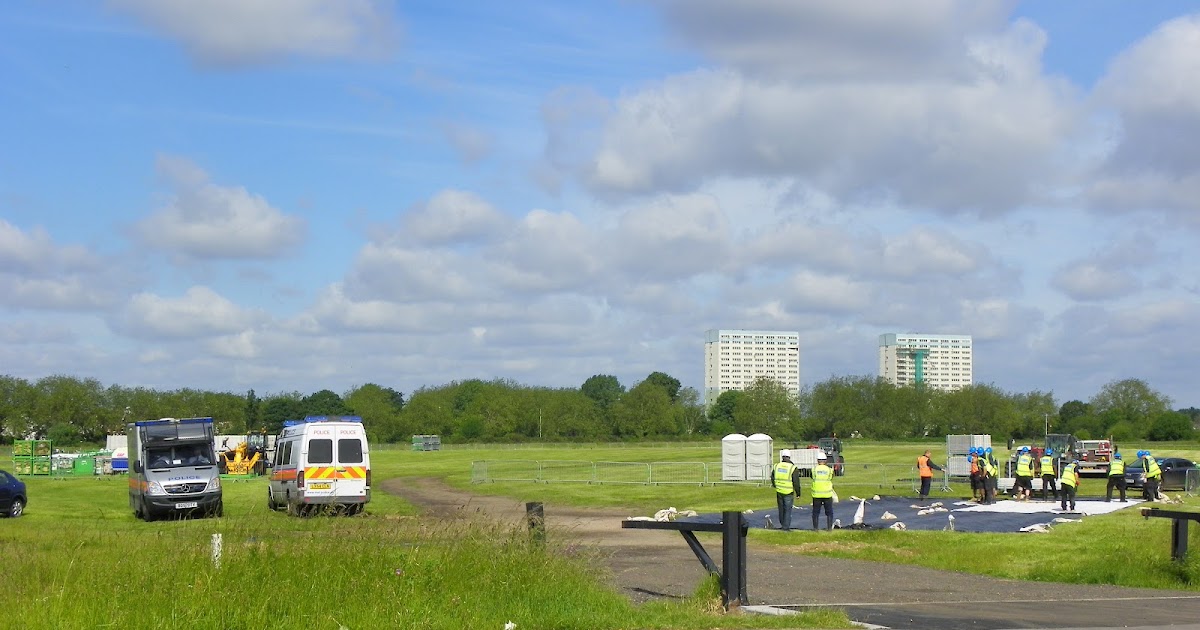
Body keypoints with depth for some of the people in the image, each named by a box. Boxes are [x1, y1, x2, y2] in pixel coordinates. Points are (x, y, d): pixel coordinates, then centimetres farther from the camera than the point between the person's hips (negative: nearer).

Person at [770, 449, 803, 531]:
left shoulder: (777, 466, 2)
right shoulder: (793, 468, -11)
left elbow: (772, 478, 12)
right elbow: (796, 482, -10)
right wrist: (798, 493, 0)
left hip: (779, 492, 4)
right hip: (788, 493, -4)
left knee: (781, 509, 16)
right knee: (787, 510, 2)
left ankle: (783, 525, 26)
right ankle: (786, 527, 1)